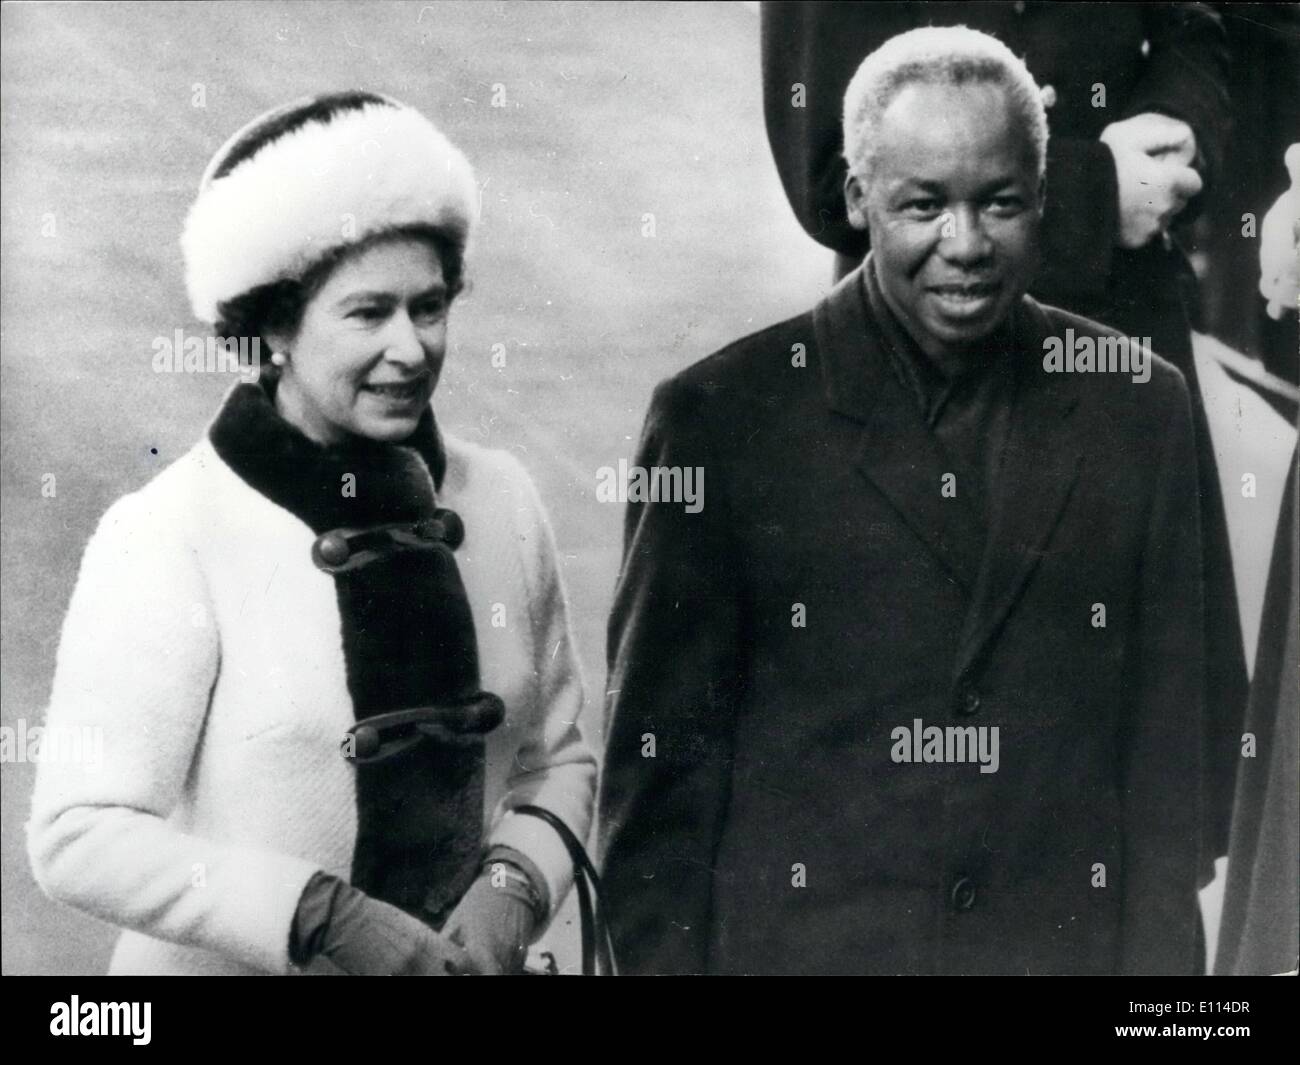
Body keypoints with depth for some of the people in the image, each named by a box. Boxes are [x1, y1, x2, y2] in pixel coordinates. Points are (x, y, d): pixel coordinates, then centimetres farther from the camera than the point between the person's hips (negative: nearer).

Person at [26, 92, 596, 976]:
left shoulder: (502, 498, -5)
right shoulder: (168, 534, -17)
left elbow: (556, 759, 4)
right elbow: (81, 834, -18)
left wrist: (514, 886, -12)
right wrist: (327, 916, -21)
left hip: (460, 959, 4)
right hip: (233, 963, -3)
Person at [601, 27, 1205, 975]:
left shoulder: (1140, 409, 0)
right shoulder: (721, 416, -8)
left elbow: (1172, 751, 3)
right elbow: (662, 758, -5)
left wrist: (1160, 957, -2)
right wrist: (665, 956, -8)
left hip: (1074, 945, 2)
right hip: (795, 940, -2)